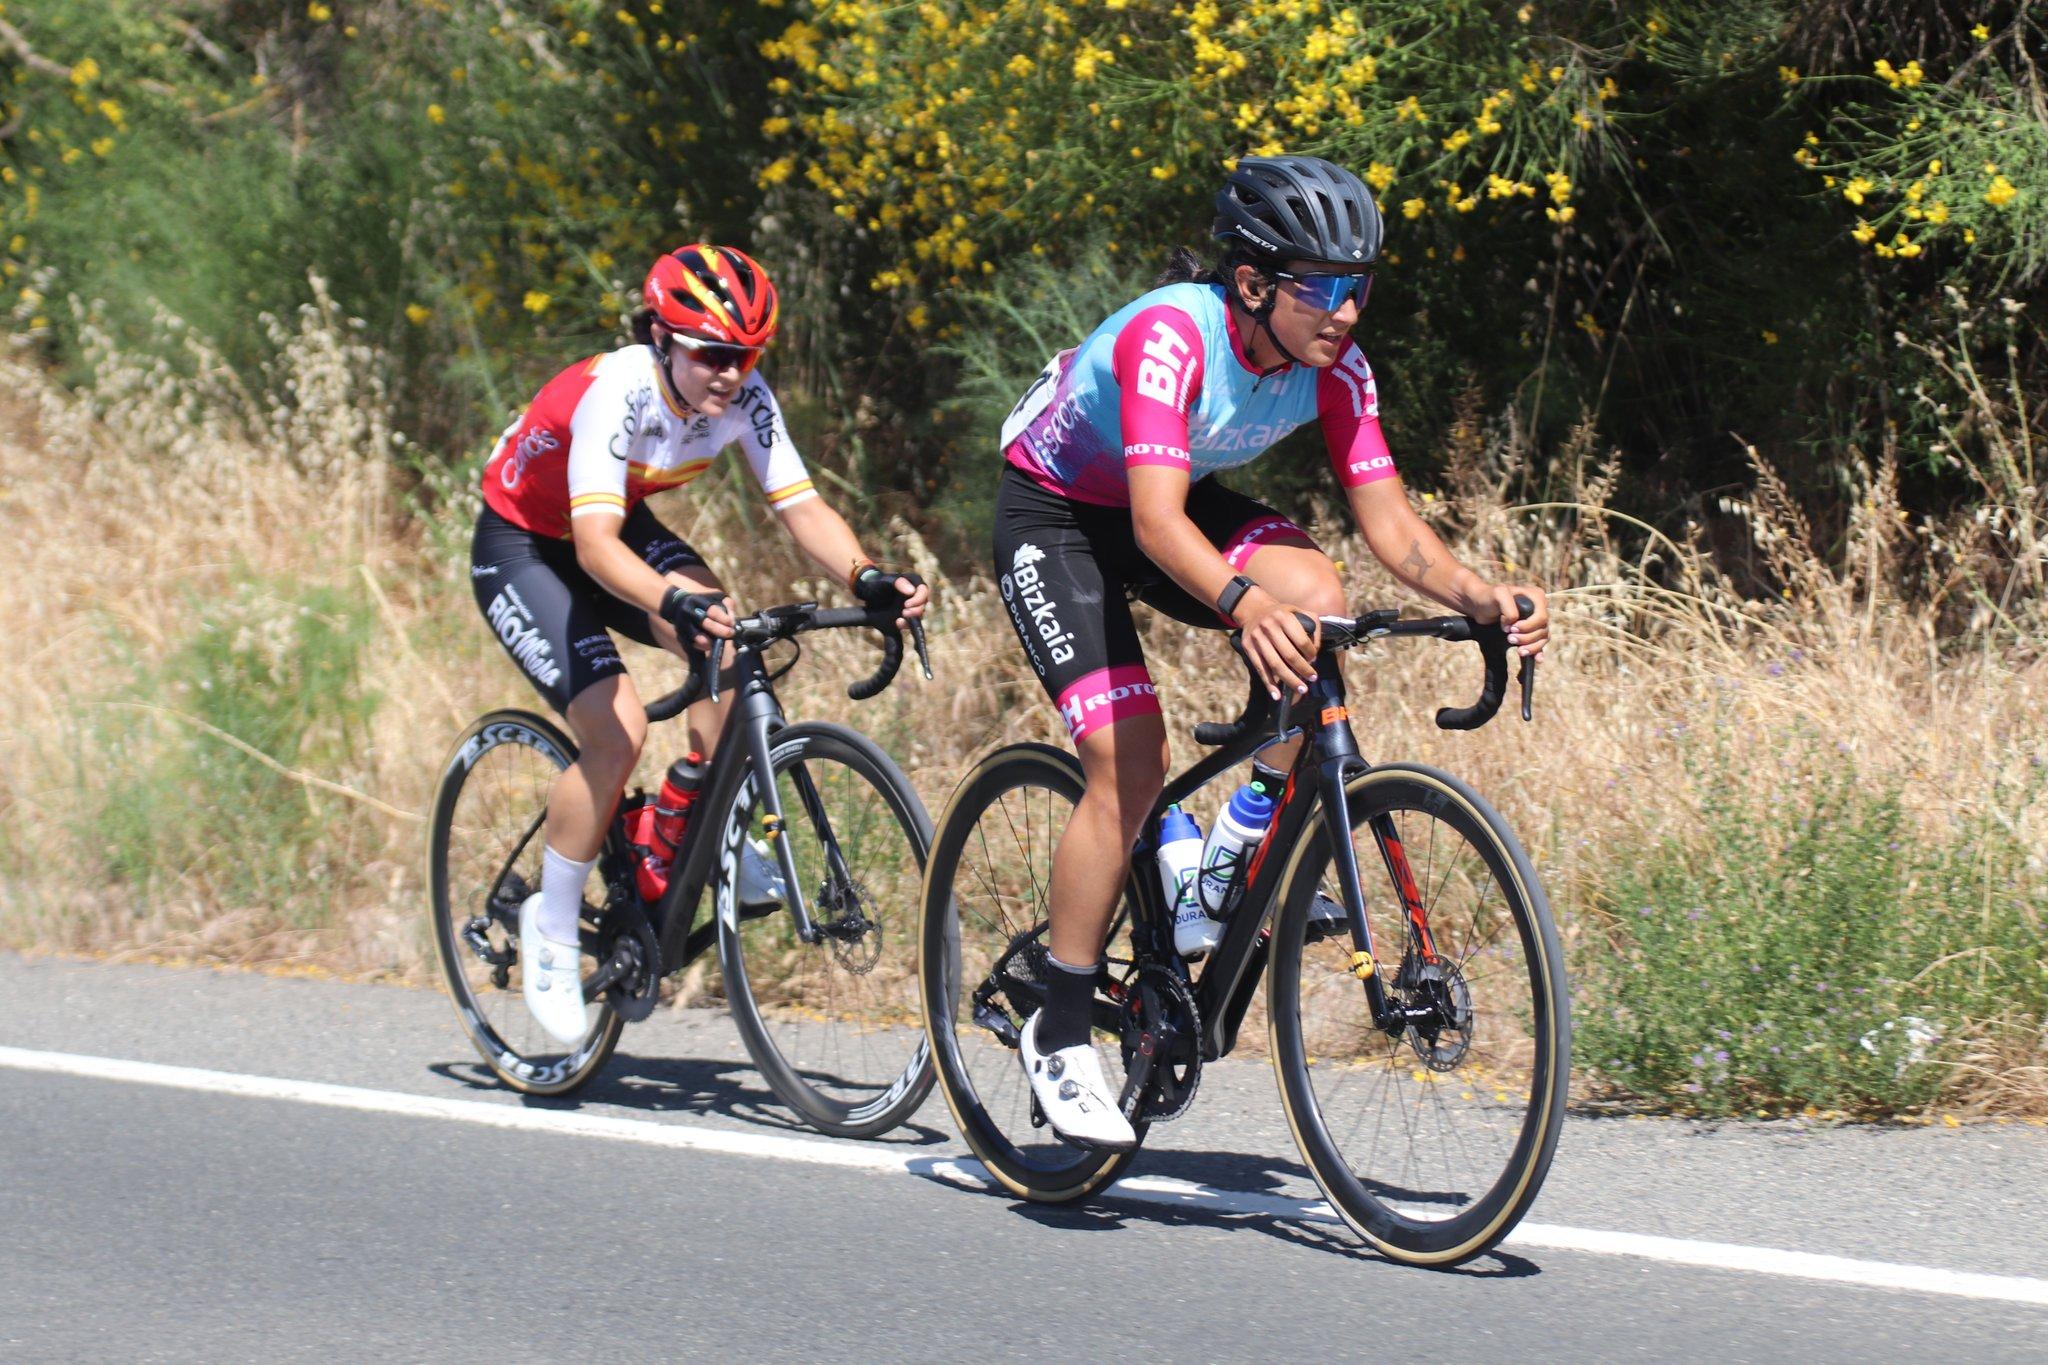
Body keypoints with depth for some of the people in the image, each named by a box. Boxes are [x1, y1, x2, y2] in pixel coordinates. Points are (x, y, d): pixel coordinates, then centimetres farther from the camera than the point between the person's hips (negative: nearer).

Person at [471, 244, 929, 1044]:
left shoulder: (744, 399, -18)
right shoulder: (615, 394, -35)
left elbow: (802, 507, -22)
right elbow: (594, 543, -45)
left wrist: (867, 578, -41)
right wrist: (676, 605, -62)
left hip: (620, 524, 5)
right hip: (522, 549, -5)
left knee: (723, 640, -25)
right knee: (617, 732, -21)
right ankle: (550, 930, -3)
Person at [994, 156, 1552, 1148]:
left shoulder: (1334, 369, -16)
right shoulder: (1169, 336, -34)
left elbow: (1389, 523, -16)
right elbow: (1157, 519, -44)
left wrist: (1481, 599, -35)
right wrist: (1242, 602, -62)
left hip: (1180, 501, 6)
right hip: (1055, 512, -6)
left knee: (1314, 595, -24)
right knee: (1130, 762, -19)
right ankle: (1058, 1036, -6)